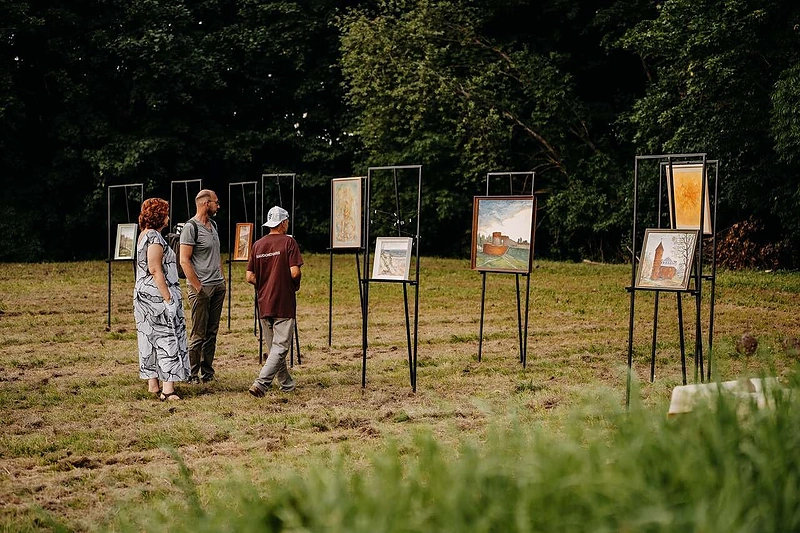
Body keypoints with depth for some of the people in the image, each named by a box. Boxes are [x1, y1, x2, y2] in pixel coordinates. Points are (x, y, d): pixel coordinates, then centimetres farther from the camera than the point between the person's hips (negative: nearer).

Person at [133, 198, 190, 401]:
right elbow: (155, 269, -21)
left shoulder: (144, 236, 16)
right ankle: (168, 389, -11)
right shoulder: (154, 237, -15)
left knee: (150, 339, 11)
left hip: (144, 295, 10)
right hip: (157, 295, -10)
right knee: (167, 339, -8)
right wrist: (168, 297, -20)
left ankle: (153, 385, 16)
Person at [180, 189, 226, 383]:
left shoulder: (213, 225, 15)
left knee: (212, 332, 9)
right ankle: (191, 374, 3)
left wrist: (222, 279, 15)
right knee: (198, 334, -5)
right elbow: (184, 261, -15)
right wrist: (198, 288, -17)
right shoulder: (191, 227, -11)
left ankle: (207, 373, 15)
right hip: (201, 288, -8)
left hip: (218, 287, 8)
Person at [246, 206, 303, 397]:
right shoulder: (288, 242, -7)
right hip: (284, 303, -6)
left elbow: (250, 277, 4)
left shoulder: (258, 245, 7)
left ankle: (286, 384, 23)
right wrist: (295, 284, 6)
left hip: (263, 304, 6)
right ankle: (260, 384, -17)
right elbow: (294, 273, -15)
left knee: (273, 347, 15)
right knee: (281, 347, -4)